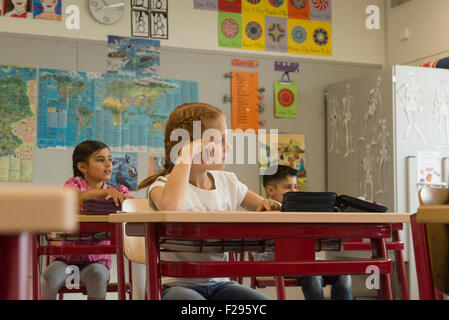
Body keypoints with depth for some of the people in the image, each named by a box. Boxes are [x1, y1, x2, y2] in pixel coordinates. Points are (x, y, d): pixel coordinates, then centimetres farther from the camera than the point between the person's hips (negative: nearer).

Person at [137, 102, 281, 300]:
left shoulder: (227, 182, 10)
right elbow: (170, 206, -34)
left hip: (219, 282, 6)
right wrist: (186, 156, -24)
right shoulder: (164, 185, -8)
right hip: (177, 283, -5)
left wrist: (268, 206, -7)